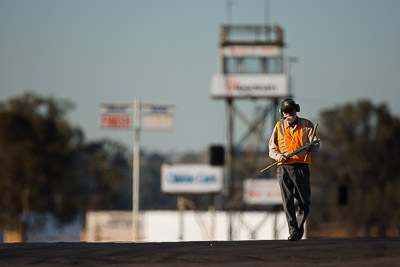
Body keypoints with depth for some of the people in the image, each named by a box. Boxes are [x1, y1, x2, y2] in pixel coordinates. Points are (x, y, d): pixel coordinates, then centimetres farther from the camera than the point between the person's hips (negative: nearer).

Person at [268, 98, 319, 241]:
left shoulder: (306, 125, 10)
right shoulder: (279, 126, 13)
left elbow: (316, 145, 3)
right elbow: (272, 149, 12)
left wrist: (311, 146, -22)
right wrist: (278, 156, -10)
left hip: (301, 167, 0)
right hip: (284, 167, 0)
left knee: (304, 202, 1)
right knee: (288, 202, -10)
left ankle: (299, 227, 23)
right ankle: (293, 231, -11)